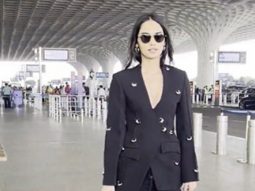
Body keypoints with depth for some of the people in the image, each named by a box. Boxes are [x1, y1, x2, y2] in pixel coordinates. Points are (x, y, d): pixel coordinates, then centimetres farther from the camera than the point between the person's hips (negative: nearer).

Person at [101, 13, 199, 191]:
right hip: (131, 167, -1)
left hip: (168, 165, 2)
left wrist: (190, 174, 1)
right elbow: (114, 131, -8)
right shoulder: (121, 80, -6)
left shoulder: (179, 78, 0)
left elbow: (185, 128, 2)